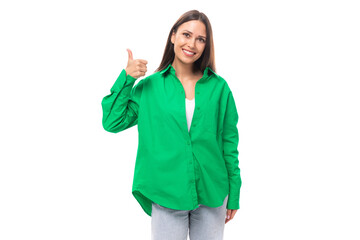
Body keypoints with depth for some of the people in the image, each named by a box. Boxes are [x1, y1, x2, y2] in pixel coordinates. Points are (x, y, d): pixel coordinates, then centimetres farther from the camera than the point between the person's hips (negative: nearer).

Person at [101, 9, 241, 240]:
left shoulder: (219, 87, 1)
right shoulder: (149, 86, 1)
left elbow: (229, 142, 5)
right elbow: (112, 122, -2)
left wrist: (233, 194, 5)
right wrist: (126, 78, -11)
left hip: (211, 195, 1)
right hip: (167, 196, -1)